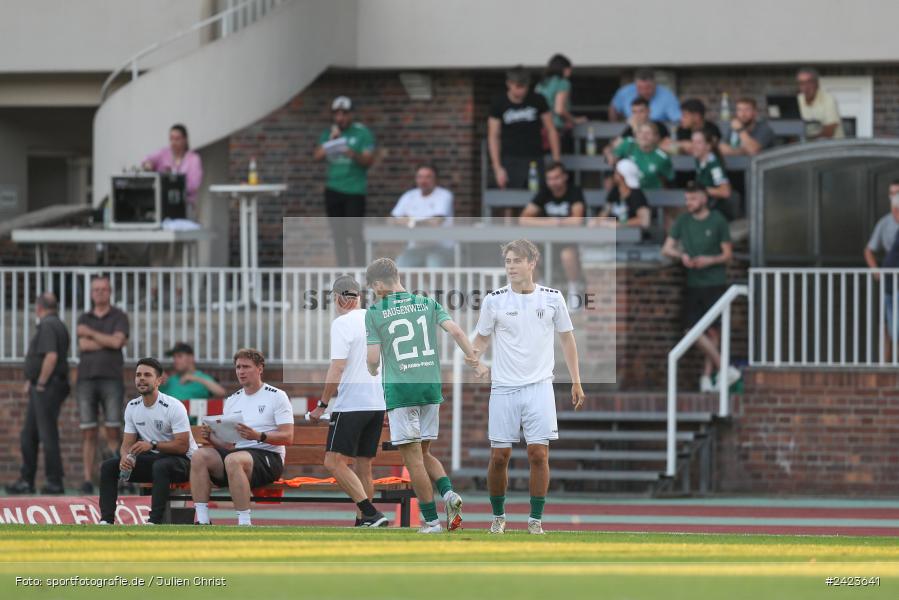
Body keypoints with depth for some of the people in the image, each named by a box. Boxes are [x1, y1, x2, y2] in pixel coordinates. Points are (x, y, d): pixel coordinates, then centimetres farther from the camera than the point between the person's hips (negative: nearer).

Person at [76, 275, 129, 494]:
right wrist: (109, 342, -8)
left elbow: (117, 341, -11)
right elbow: (83, 345, -3)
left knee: (112, 432, -8)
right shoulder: (84, 319, 14)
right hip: (87, 378, 2)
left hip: (111, 379, -2)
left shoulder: (119, 317, 6)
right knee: (88, 433, -2)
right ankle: (88, 480, -2)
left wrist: (90, 333, -3)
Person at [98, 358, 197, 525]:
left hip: (181, 460, -7)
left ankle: (155, 522, -42)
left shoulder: (173, 407, -17)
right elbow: (128, 443, 5)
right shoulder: (132, 407, 4)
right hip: (153, 459, 7)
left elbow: (182, 446, -21)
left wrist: (152, 445, -31)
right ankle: (106, 521, -14)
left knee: (161, 466, -40)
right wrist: (125, 457, -19)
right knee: (108, 466, -7)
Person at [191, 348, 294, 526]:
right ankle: (202, 521, -25)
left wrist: (258, 436, -23)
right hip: (237, 452, 6)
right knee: (199, 456, -19)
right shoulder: (232, 400, 20)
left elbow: (288, 437, -9)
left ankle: (244, 524, -36)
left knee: (233, 460, -37)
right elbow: (227, 445, 17)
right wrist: (211, 437, -5)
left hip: (268, 457, -6)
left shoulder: (276, 396, 2)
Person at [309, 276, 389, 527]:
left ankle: (371, 513, -20)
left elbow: (337, 367, -16)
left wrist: (322, 405, -11)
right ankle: (362, 524, 9)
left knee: (335, 463, -9)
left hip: (350, 403, -8)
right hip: (377, 402, 8)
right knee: (363, 467, 11)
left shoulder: (342, 324, -9)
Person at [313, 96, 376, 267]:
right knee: (338, 233, 5)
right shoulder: (328, 133, 12)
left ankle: (359, 268, -10)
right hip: (333, 189, 4)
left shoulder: (362, 133, 0)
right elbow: (317, 156, 0)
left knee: (354, 232, -11)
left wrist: (354, 156, -26)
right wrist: (331, 140, -13)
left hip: (355, 190, -4)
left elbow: (369, 161, -7)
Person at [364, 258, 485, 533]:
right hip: (431, 387, 5)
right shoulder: (427, 304, 8)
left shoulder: (375, 312, -3)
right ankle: (449, 493, -6)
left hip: (399, 389, -5)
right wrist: (476, 363, 3)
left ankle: (431, 521, 0)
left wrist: (372, 371, 18)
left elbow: (373, 358, -5)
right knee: (423, 453, 18)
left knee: (413, 458, 1)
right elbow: (456, 331, -3)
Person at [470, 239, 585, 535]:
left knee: (538, 455, -7)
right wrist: (474, 354, -16)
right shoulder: (494, 300, 0)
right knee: (499, 456, 0)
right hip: (504, 388, 0)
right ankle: (498, 516, 18)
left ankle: (535, 520, 1)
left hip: (539, 386, 0)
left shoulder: (552, 299, 2)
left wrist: (576, 382, 11)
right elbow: (482, 338, 8)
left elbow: (567, 339, 13)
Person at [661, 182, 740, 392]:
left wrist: (709, 260, -17)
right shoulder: (684, 221, 8)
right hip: (693, 285, 3)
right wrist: (681, 256, -11)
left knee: (712, 331, -3)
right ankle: (725, 369, -2)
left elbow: (728, 254, 1)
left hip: (715, 283, -3)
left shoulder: (718, 221, -1)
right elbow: (666, 248, 9)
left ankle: (707, 376, 6)